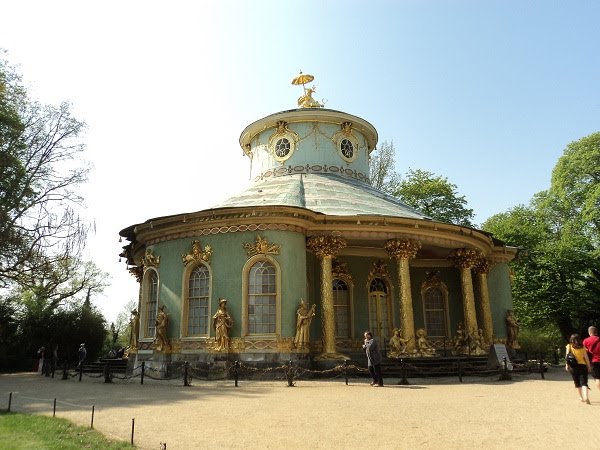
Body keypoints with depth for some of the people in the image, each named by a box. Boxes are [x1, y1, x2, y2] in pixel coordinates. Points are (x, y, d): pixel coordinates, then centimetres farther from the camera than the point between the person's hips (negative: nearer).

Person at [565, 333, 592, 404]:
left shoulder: (569, 346, 2)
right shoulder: (582, 347, 4)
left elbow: (567, 356, -7)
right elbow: (586, 357, 2)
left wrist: (567, 365, -7)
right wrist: (589, 366, 10)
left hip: (573, 366, 0)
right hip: (582, 365, 0)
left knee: (577, 383, 15)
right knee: (584, 382, -4)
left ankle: (581, 397, 23)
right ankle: (586, 396, -24)